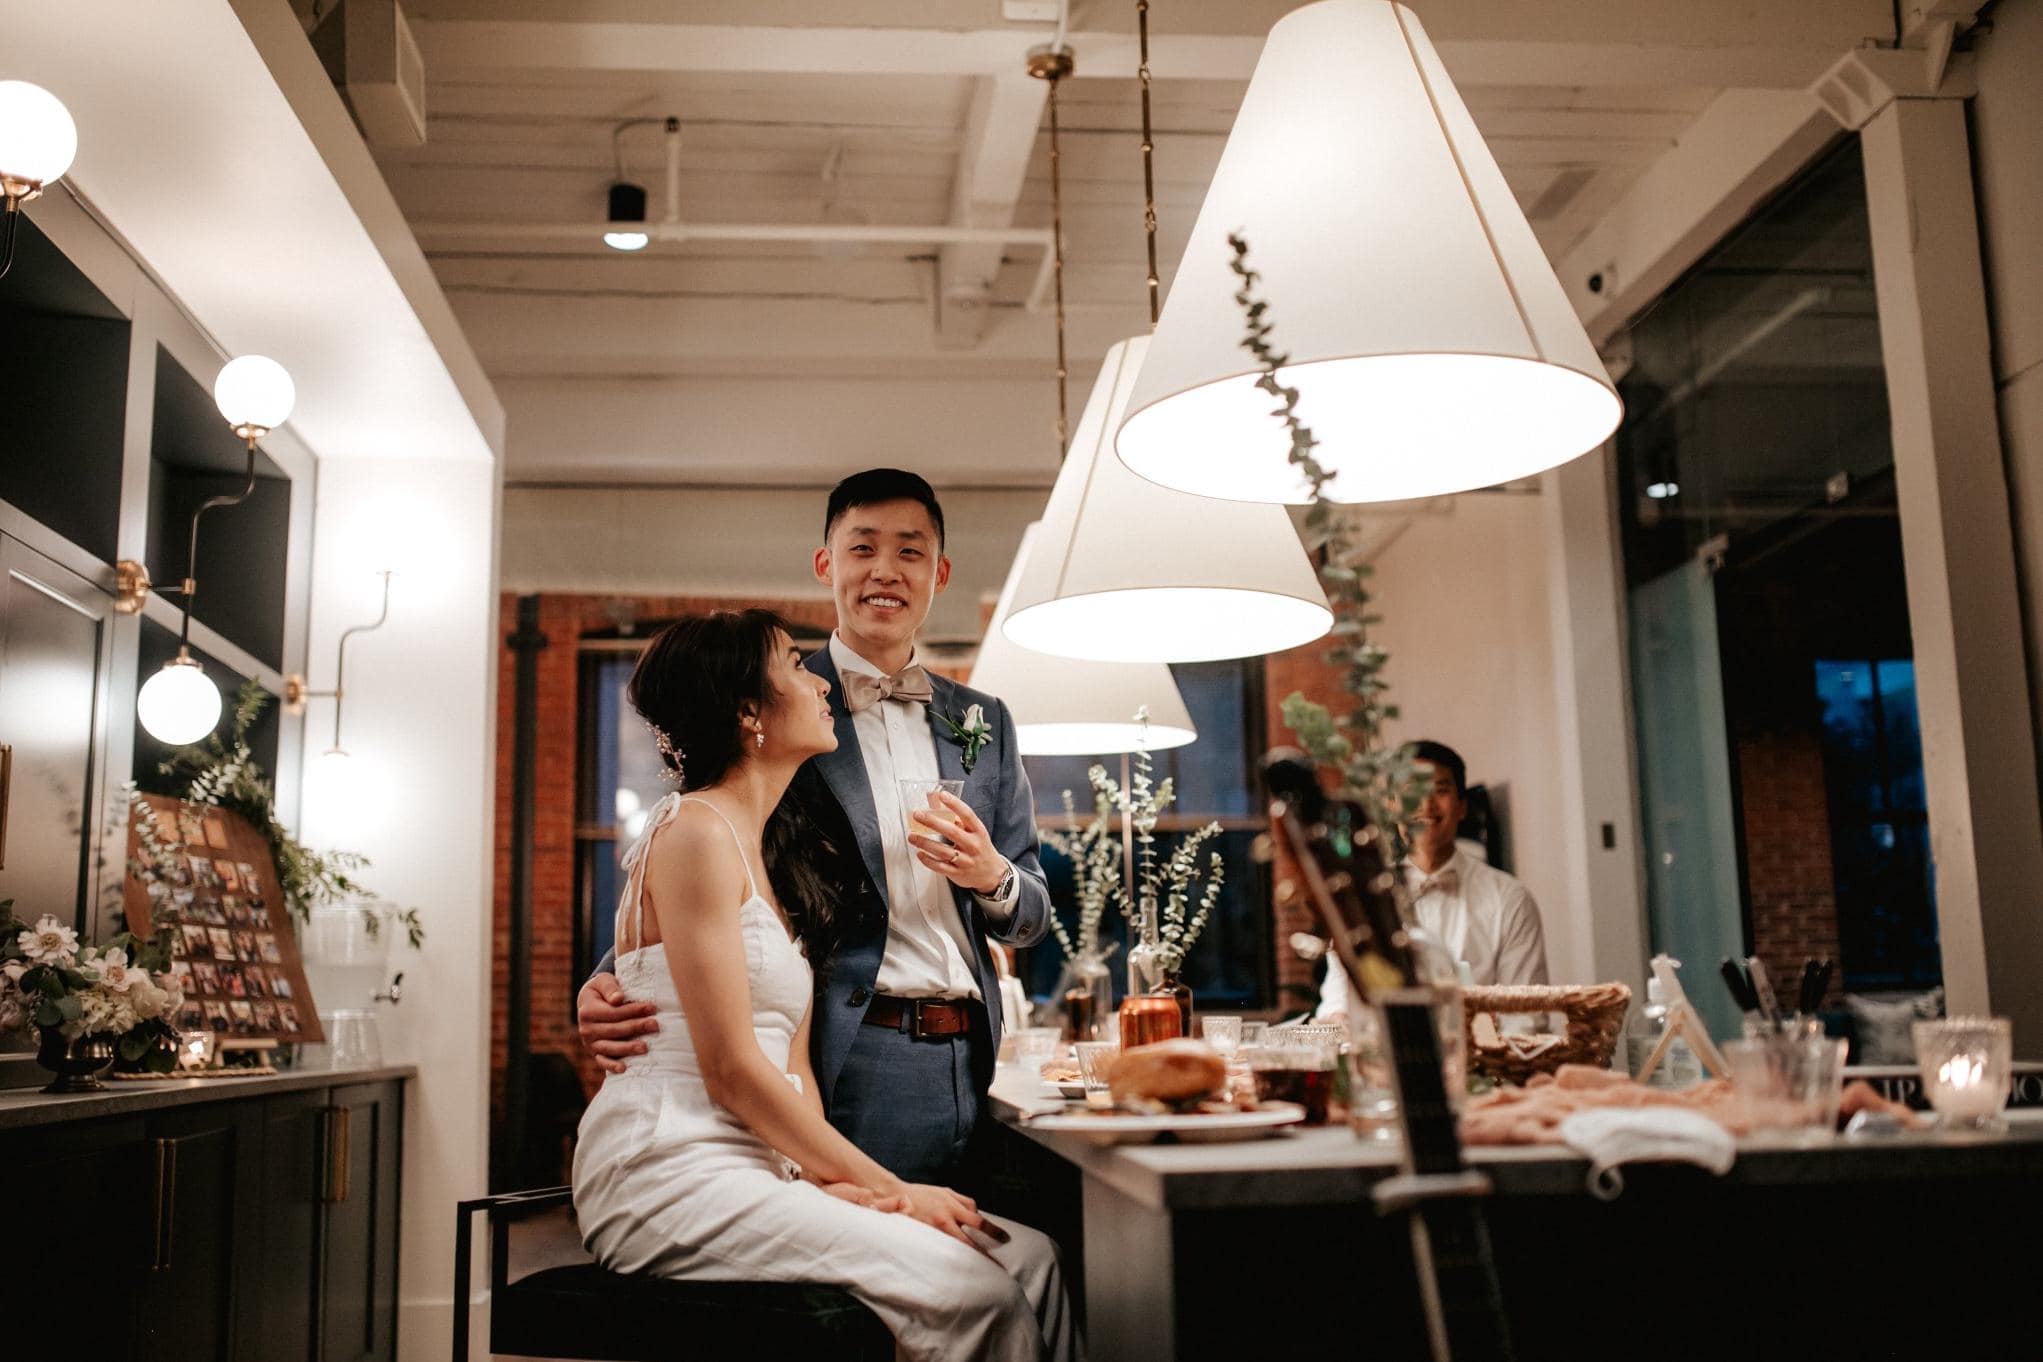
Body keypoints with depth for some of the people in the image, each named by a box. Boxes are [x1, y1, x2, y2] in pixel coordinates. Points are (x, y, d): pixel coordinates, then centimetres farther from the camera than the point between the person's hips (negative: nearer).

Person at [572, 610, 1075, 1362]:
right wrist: (889, 1188, -12)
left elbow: (793, 1066, 12)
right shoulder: (695, 829, -10)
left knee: (1028, 1258, -8)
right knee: (972, 1293, -21)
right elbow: (731, 1069, -15)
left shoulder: (779, 857, 18)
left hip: (756, 1167, 8)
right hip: (672, 1172, -8)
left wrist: (830, 1180, -7)